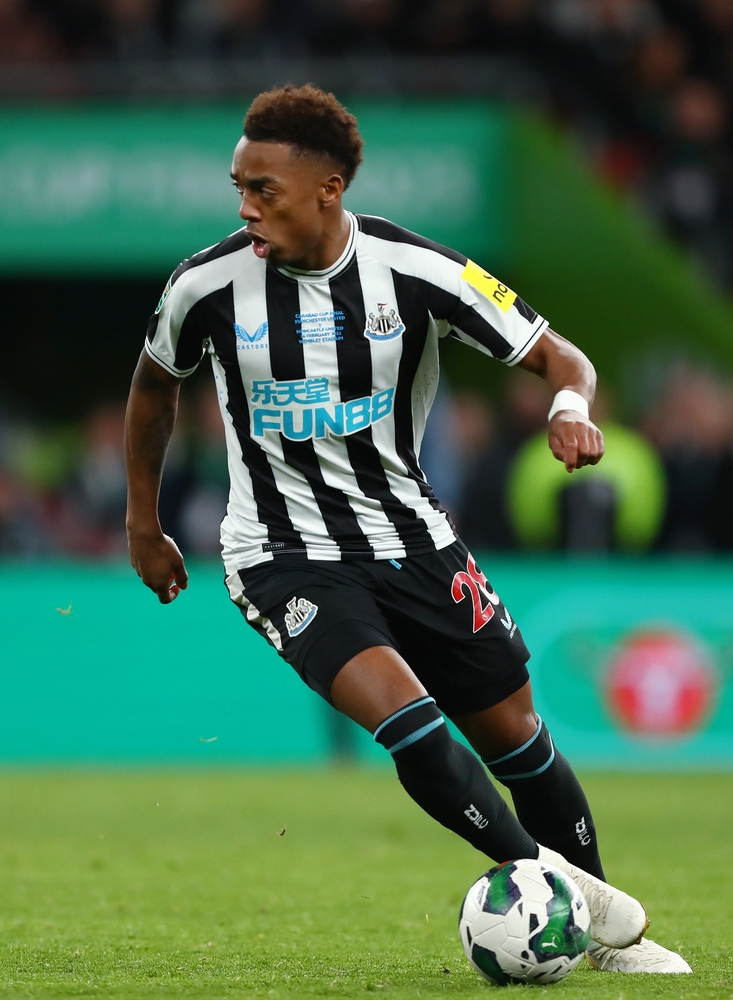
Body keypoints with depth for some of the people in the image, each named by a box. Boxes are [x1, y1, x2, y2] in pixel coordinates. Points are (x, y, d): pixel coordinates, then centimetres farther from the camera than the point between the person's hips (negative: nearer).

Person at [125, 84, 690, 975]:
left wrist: (571, 409, -30)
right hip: (285, 558, -2)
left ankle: (607, 935, 25)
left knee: (512, 730, 7)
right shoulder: (209, 284, -10)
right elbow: (154, 384, 12)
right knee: (402, 712, -26)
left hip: (409, 537, 2)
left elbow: (558, 357, -6)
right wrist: (143, 526, 18)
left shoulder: (417, 272, -12)